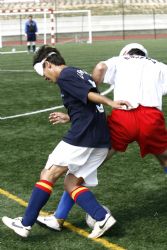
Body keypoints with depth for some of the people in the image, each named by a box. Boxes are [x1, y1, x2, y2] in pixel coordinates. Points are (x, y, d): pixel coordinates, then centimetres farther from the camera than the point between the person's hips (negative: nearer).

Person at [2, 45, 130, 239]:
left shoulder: (64, 76, -4)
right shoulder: (81, 74, 23)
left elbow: (89, 94, -18)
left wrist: (110, 103, -26)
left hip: (81, 137, -9)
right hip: (102, 141, 9)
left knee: (48, 175, 1)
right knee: (72, 183, 11)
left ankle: (26, 224, 5)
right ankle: (102, 217, -5)